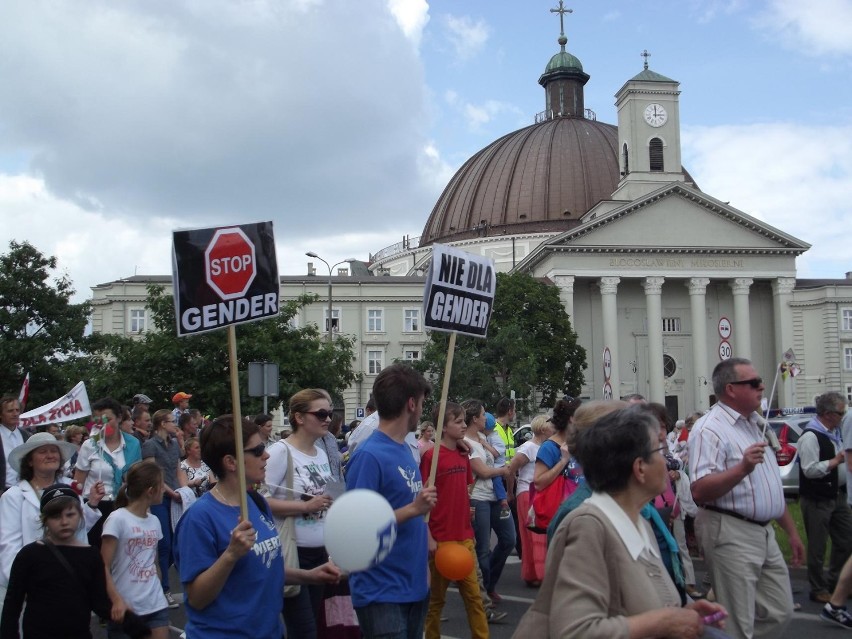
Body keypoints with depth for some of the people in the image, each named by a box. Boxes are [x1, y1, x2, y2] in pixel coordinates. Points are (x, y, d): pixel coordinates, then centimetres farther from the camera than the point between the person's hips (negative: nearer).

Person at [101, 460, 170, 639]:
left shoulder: (154, 521, 8)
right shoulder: (117, 519, -11)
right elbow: (103, 567, -13)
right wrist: (117, 600, -22)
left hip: (156, 605, 5)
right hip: (126, 607, -5)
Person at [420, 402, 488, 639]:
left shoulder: (463, 455, 7)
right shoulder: (431, 456, -12)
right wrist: (428, 538, -15)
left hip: (464, 537, 6)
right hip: (440, 540, -6)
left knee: (473, 595, 8)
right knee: (436, 597, 8)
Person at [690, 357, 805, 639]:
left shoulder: (754, 425, 15)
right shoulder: (709, 429, -15)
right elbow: (699, 491, -24)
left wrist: (792, 532, 22)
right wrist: (742, 468, -34)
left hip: (764, 533, 9)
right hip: (731, 535, -9)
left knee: (779, 613, 15)